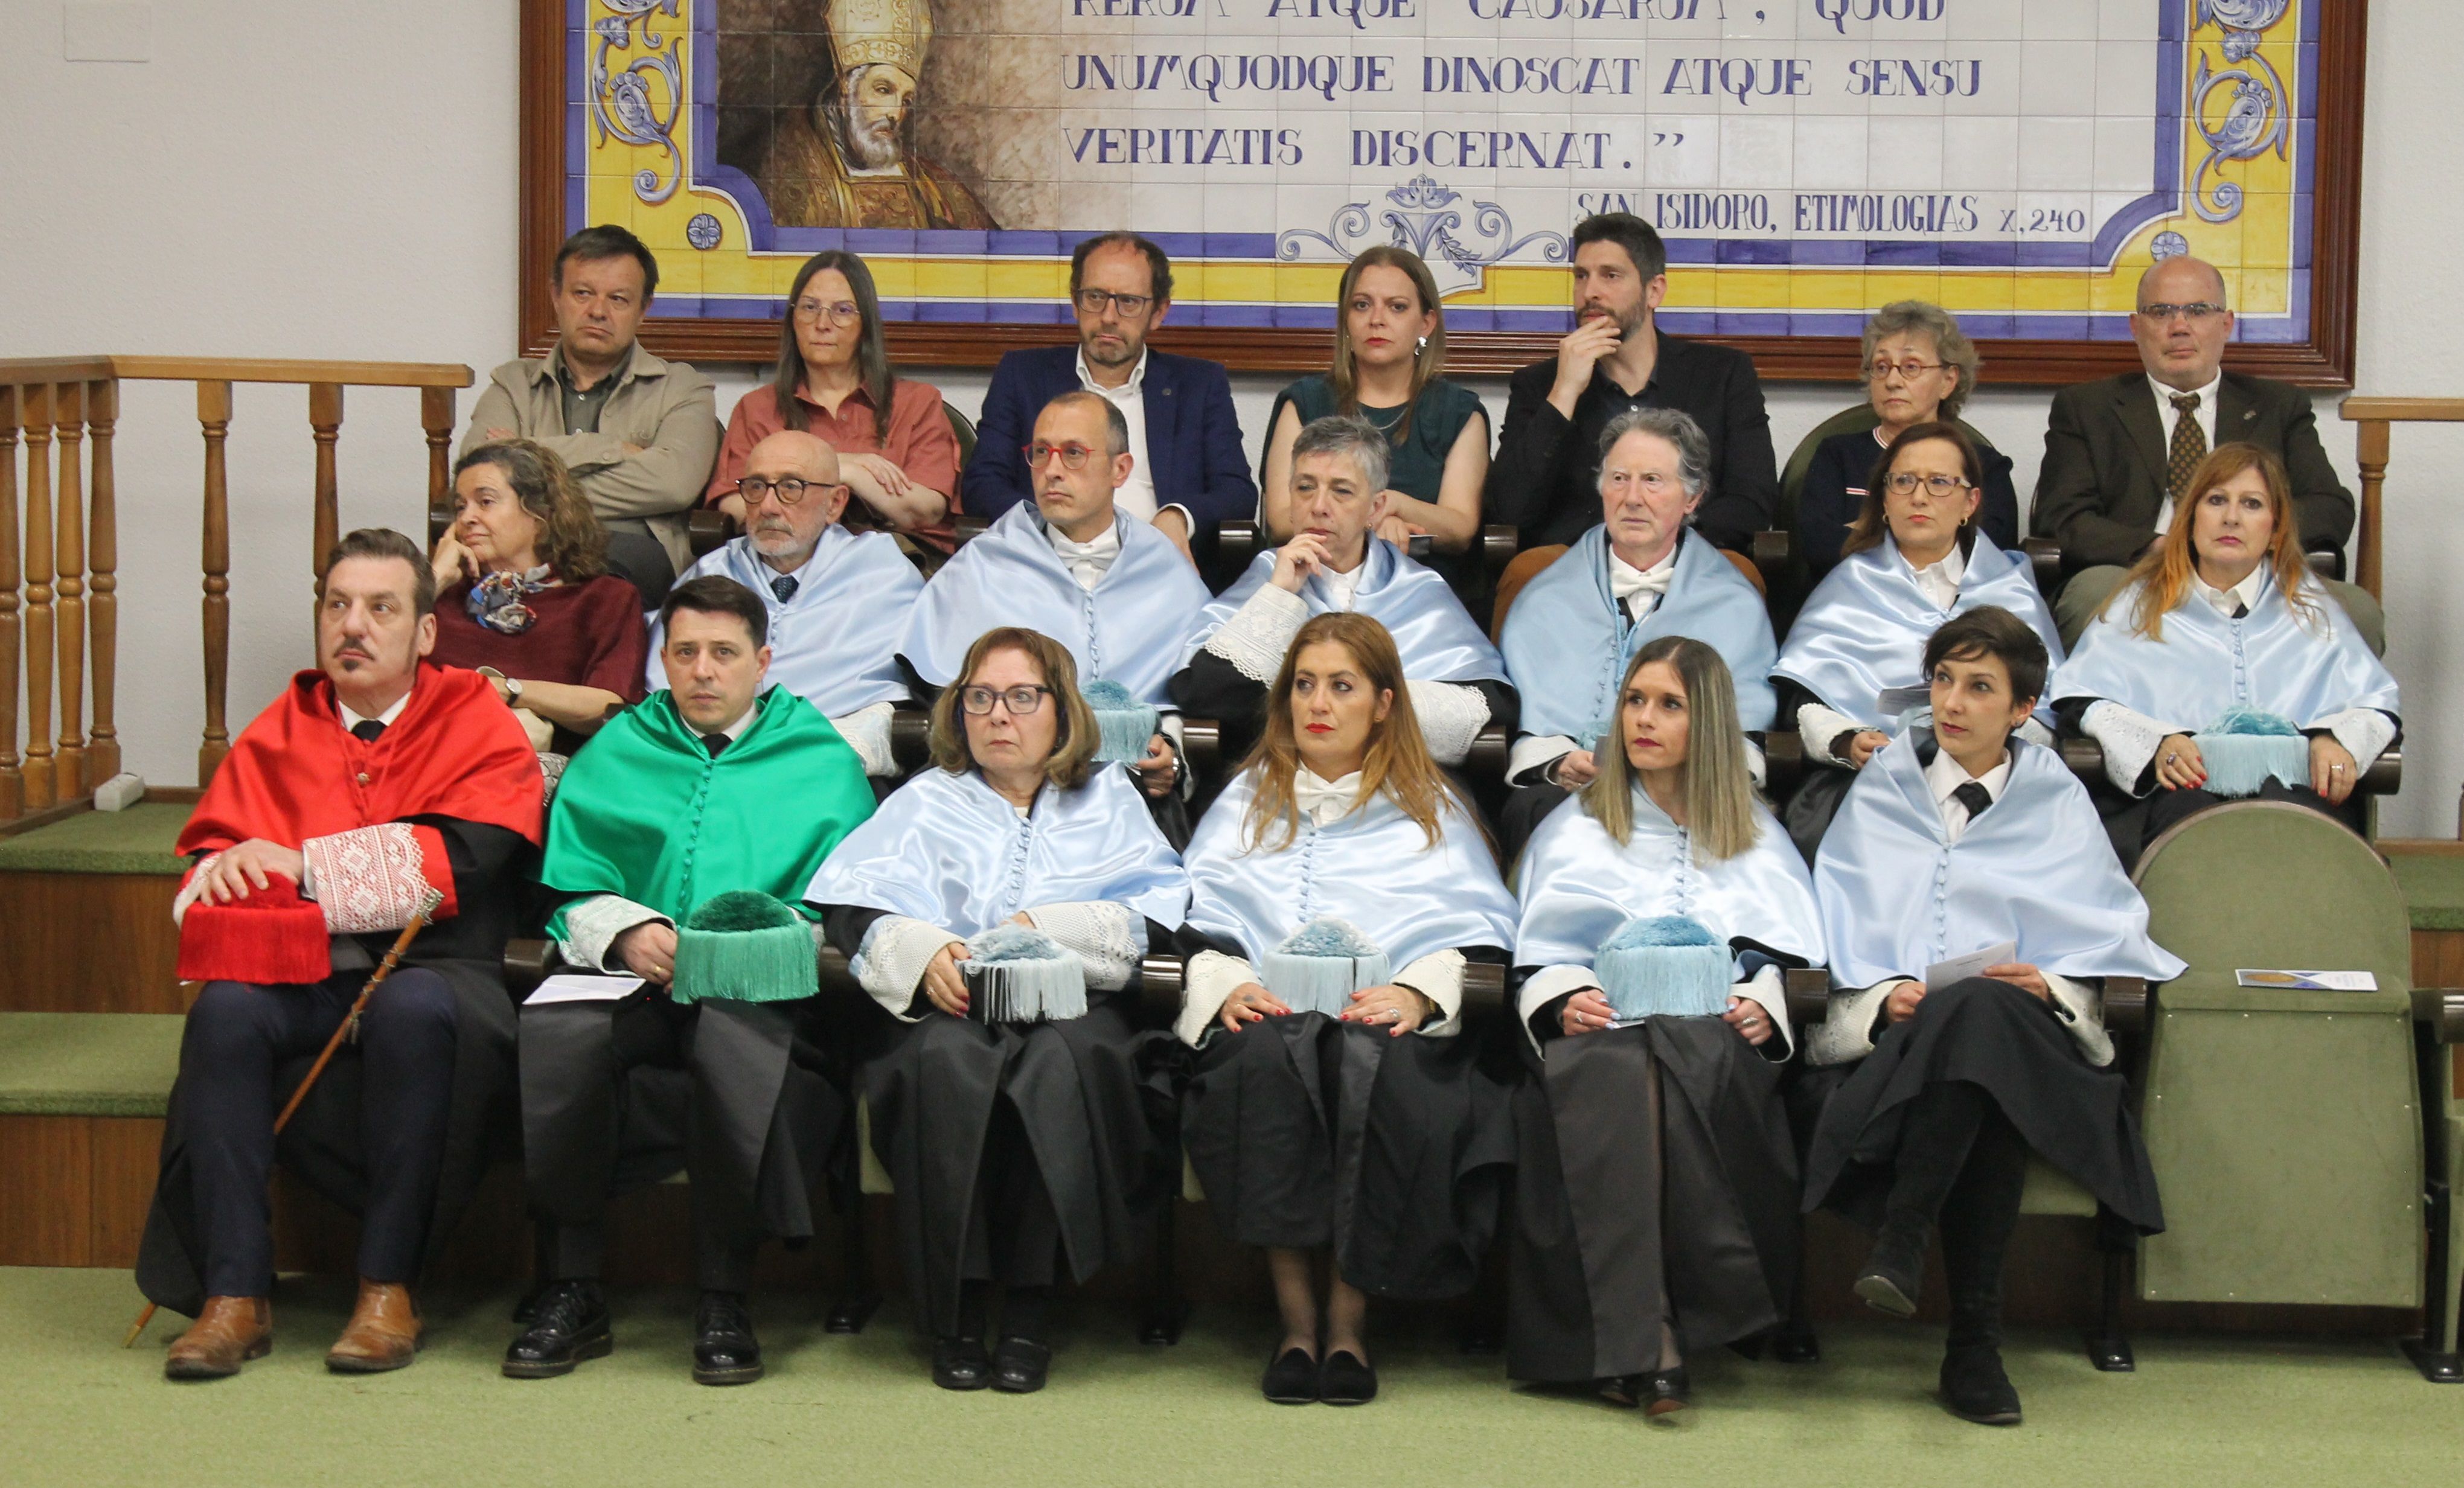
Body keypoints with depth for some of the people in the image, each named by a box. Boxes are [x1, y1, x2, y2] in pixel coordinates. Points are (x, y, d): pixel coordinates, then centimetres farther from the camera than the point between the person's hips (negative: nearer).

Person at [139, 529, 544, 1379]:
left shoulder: (478, 725, 6)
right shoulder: (277, 734, 17)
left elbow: (464, 861, -11)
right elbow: (212, 850, 9)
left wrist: (299, 863, -11)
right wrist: (223, 868, -17)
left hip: (431, 968, -3)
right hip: (301, 974, 3)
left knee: (414, 1008, -37)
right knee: (227, 1009, -30)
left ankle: (388, 1287, -27)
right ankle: (233, 1294, -28)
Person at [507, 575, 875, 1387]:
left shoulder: (823, 762, 14)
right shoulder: (614, 756, 20)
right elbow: (570, 898, 12)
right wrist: (626, 933, -9)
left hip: (762, 989, -2)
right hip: (633, 982, 2)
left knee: (738, 1040, -38)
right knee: (553, 1032, -32)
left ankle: (725, 1299, -26)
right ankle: (571, 1292, -21)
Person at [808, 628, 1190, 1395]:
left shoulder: (1109, 799, 24)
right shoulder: (928, 801, 26)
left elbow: (1154, 912, 6)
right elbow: (853, 905, 8)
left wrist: (1047, 928, -8)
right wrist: (924, 951, -12)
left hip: (1075, 1001, -1)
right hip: (952, 1010, 1)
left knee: (1063, 1060, -37)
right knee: (947, 1060, -36)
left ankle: (1029, 1309, -31)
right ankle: (953, 1313, -31)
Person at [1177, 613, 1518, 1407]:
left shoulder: (1431, 808, 21)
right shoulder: (1248, 799, 25)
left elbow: (1476, 929, 6)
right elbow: (1195, 916, 11)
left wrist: (1418, 992, -14)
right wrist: (1224, 988, -10)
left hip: (1392, 1021, -1)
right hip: (1268, 1015, 1)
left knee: (1376, 1066, -38)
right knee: (1269, 1059, -36)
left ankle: (1349, 1320, -29)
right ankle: (1295, 1319, -32)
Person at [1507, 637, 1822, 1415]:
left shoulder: (1756, 838, 25)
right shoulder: (1573, 829, 25)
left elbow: (1787, 954, 16)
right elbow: (1540, 955, 16)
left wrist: (1764, 1007, -5)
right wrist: (1563, 1001, -6)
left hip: (1714, 1035, 0)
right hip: (1601, 1028, 0)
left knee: (1697, 1061, -39)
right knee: (1616, 1074, -38)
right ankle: (1645, 1341, -47)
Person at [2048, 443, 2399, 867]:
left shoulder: (2312, 608, 27)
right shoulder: (2143, 603, 24)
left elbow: (2377, 703, 17)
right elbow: (2080, 697, 8)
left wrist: (2338, 739, -7)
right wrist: (2155, 741, -12)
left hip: (2293, 788, 0)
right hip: (2181, 791, 0)